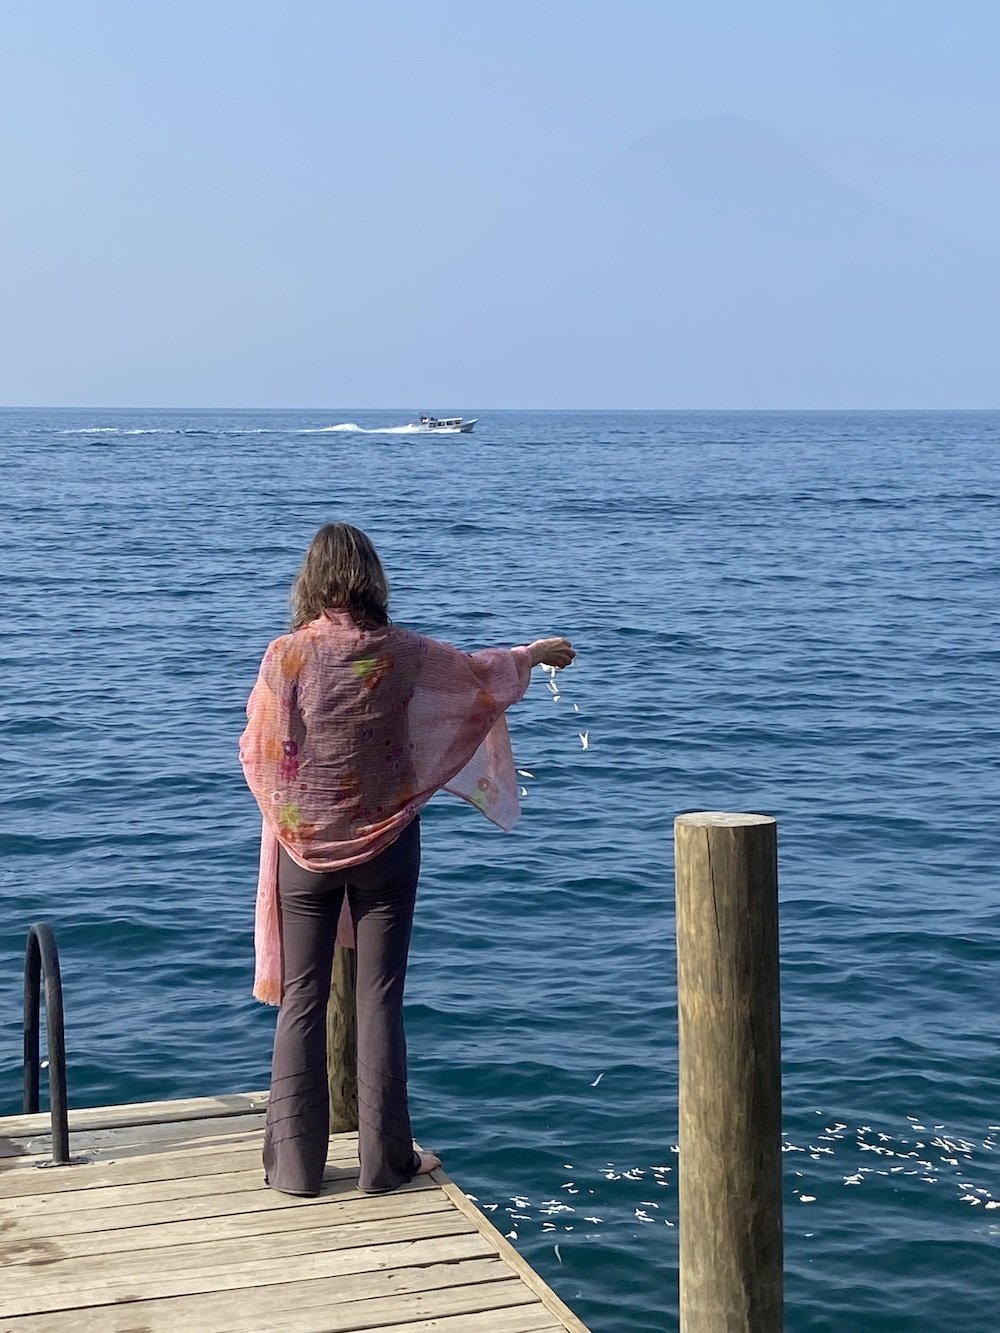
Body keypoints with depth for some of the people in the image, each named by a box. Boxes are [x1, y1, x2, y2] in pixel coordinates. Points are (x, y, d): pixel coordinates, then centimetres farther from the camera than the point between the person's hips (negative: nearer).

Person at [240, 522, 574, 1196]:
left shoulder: (287, 656, -11)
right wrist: (535, 653, 29)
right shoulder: (404, 654, -8)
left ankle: (296, 1164, 11)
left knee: (302, 1001, 7)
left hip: (304, 846, 0)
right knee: (380, 1000, 7)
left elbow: (257, 752, -5)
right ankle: (384, 1161, 13)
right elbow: (479, 673, 10)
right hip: (385, 843, 0)